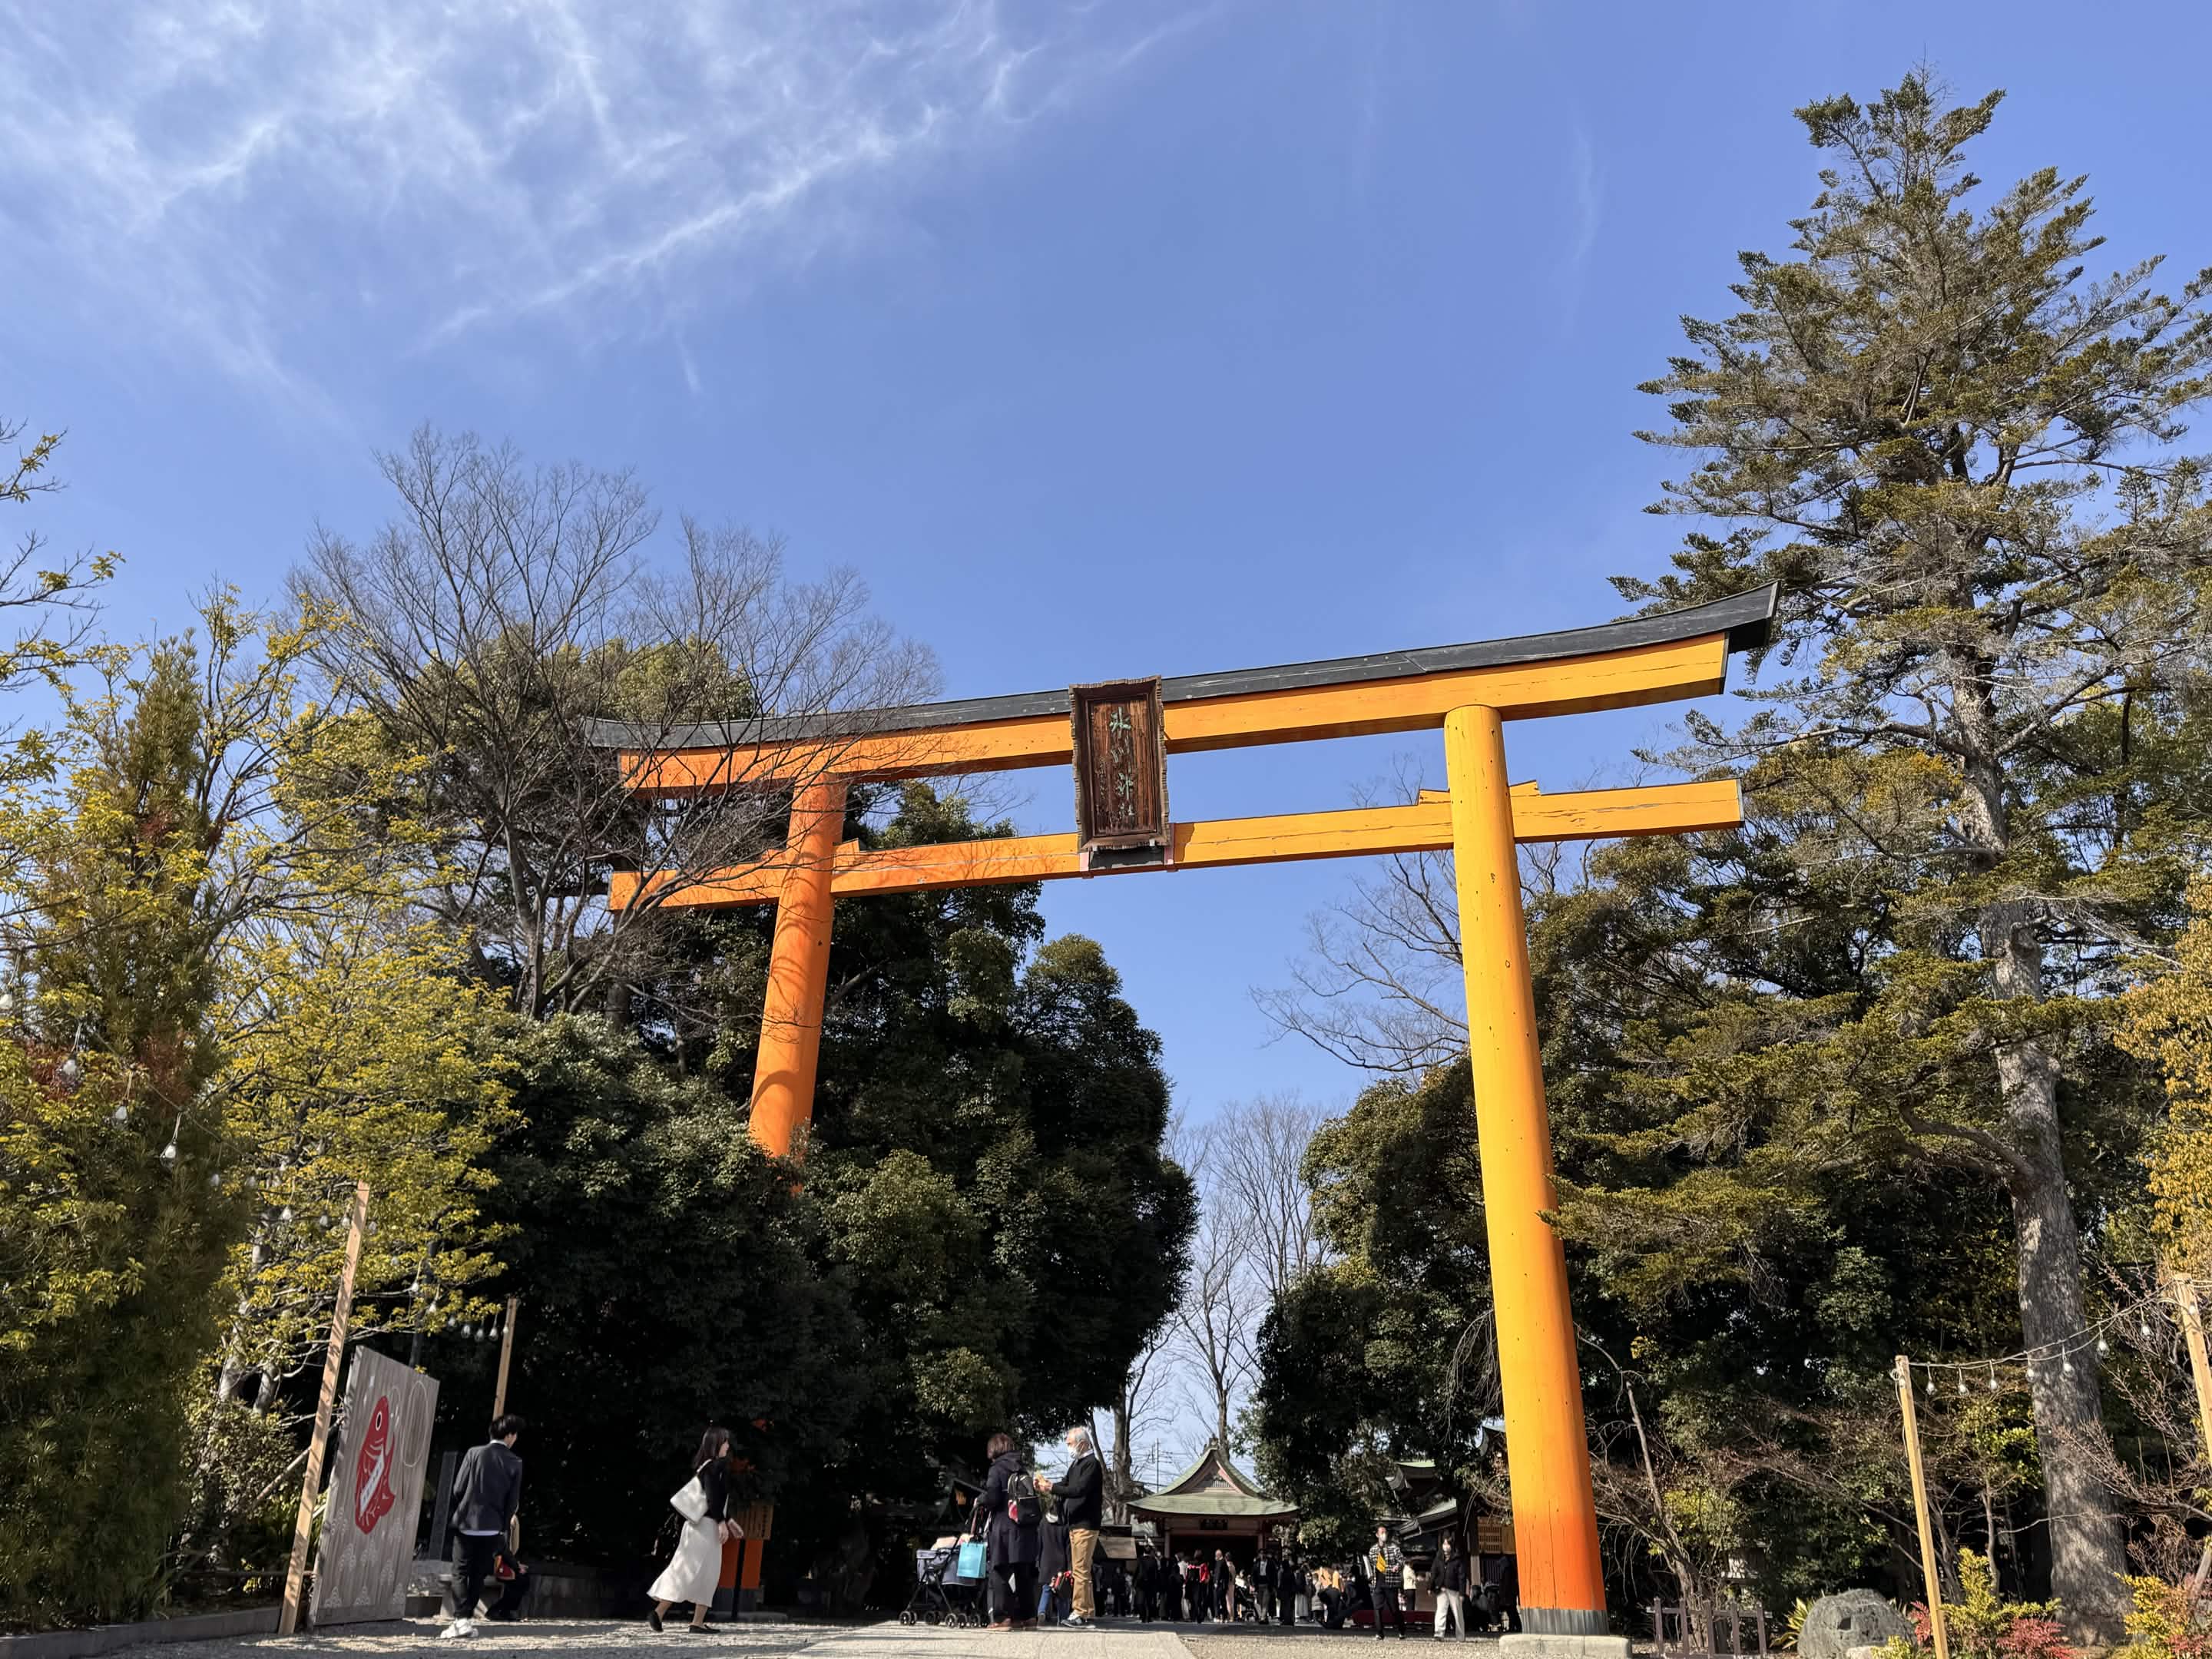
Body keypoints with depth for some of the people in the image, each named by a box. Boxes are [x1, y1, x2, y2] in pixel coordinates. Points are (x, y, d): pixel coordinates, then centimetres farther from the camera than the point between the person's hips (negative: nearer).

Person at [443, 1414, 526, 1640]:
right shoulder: (515, 1463, -4)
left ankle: (462, 1619, -9)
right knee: (478, 1575, 14)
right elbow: (513, 1501, 0)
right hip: (492, 1528, 1)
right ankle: (468, 1617, 15)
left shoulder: (475, 1453, -7)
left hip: (466, 1523, -1)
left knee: (460, 1572, 4)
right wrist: (504, 1526, 14)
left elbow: (458, 1489, -5)